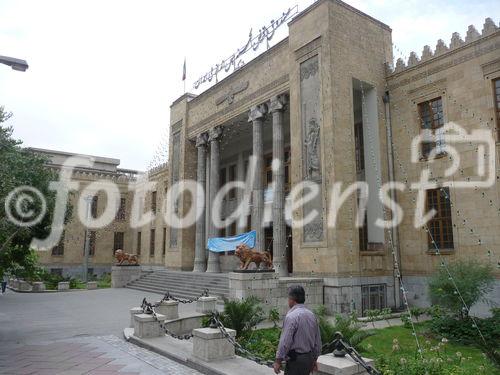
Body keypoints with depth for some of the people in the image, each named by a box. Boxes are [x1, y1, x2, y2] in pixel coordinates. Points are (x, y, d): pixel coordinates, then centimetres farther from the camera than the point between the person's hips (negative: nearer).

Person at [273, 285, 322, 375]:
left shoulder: (291, 316, -18)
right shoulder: (311, 315, 7)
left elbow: (285, 341, -19)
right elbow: (318, 341, 13)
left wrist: (278, 360, -9)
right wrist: (314, 359, 22)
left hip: (295, 360, -8)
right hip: (309, 358, 8)